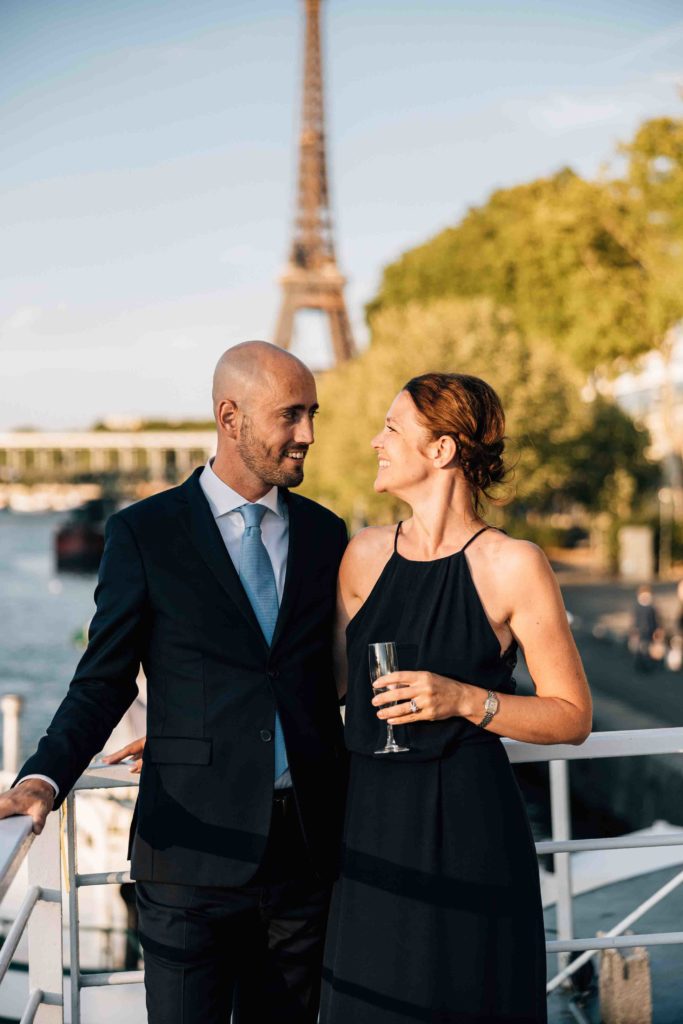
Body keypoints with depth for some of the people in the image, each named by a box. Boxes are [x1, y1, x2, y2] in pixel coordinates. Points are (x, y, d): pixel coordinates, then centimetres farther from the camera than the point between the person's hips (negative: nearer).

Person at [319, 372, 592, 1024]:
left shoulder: (513, 566, -8)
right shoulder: (365, 554, 6)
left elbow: (572, 716, -4)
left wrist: (466, 701, -17)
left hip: (468, 829, -4)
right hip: (373, 822, 4)